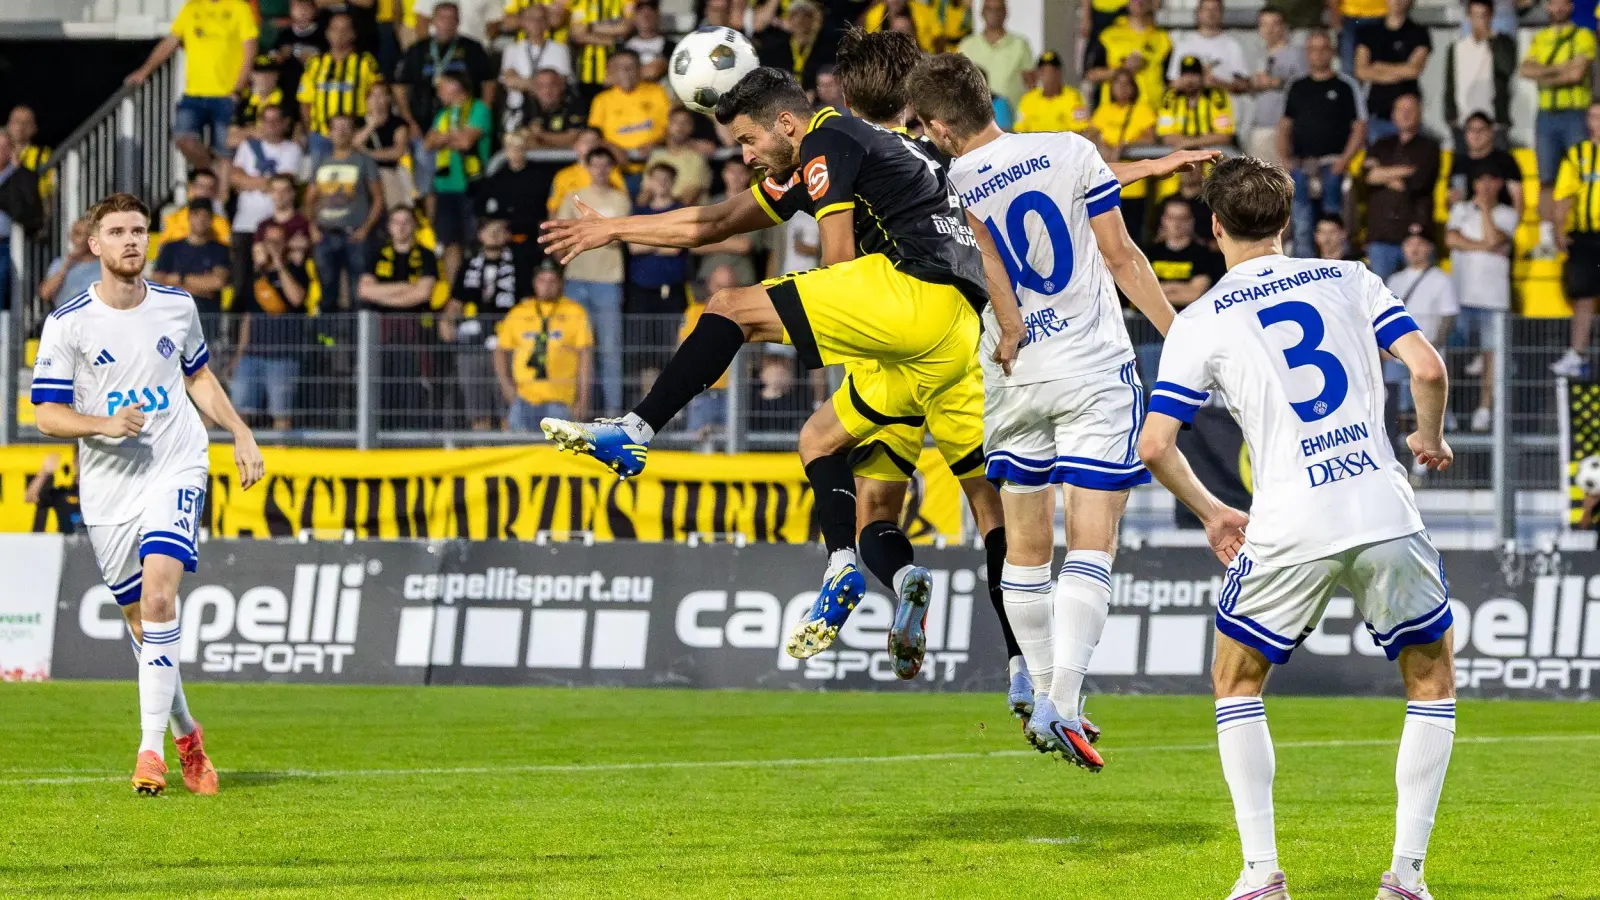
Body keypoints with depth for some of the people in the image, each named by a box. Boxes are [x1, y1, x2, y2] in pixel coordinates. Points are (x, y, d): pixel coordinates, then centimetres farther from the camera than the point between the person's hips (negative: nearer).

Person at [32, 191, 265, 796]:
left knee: (158, 596, -20)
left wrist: (241, 436, 17)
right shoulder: (67, 324, -5)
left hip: (176, 473, 0)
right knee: (141, 621, 5)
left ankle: (152, 746, -21)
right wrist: (102, 424, -20)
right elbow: (46, 415, -3)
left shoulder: (177, 306, 5)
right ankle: (186, 734, 27)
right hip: (108, 488, 0)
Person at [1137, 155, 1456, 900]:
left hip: (1288, 531, -1)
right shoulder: (1349, 281, 11)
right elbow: (1427, 369, 0)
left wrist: (1210, 513, 18)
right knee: (1432, 680, 20)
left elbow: (1154, 444, 1)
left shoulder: (1200, 322, 7)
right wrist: (1430, 440, 20)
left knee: (1237, 679, 21)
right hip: (1384, 513, 1)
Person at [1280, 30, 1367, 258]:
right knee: (1302, 227, 4)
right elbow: (1285, 126, 19)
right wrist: (1284, 157, 3)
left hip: (1333, 167, -4)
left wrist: (1344, 161, -13)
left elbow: (1360, 128, -2)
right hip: (1301, 168, 4)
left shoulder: (1346, 87, 2)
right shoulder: (1298, 88, 16)